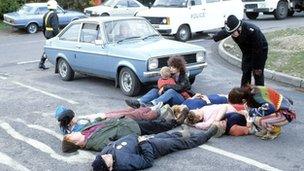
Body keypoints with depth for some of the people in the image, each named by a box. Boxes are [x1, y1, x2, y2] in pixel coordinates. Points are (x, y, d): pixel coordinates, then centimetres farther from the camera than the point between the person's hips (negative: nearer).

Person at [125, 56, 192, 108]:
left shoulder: (184, 77, -4)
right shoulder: (171, 76, 14)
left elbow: (179, 87, -23)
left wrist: (165, 87, -21)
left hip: (183, 99, -6)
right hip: (171, 100, 6)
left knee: (171, 91, -36)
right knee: (155, 90, -14)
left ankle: (152, 103, -55)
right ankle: (138, 102, -37)